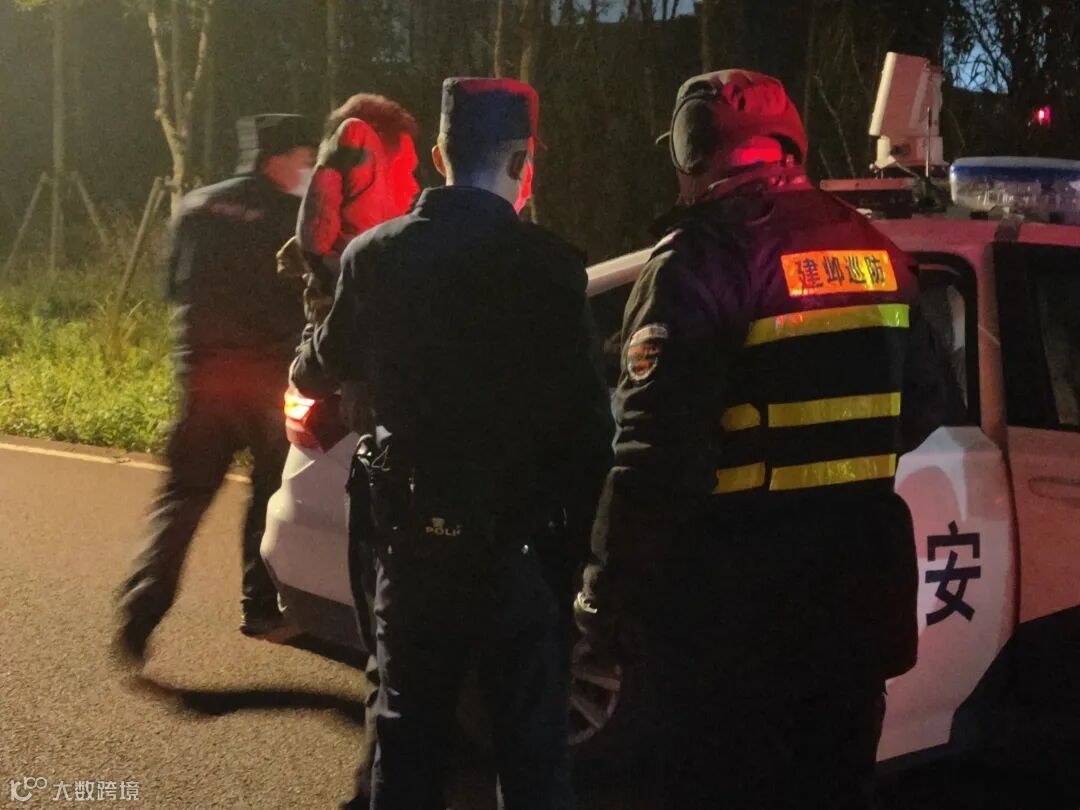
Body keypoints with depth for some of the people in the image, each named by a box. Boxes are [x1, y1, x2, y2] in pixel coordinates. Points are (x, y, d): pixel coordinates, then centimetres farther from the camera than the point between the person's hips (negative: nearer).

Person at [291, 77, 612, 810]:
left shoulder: (374, 256, -1)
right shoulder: (549, 263, -14)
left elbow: (334, 362, 18)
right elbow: (585, 419, -12)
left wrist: (303, 357, 42)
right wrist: (584, 540, 0)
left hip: (413, 530, 4)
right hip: (518, 537, -3)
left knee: (409, 737, 17)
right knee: (532, 747, 8)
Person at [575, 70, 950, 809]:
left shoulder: (703, 256, -14)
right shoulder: (869, 249, 9)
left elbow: (657, 449, -19)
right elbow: (920, 406, 18)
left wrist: (610, 592, -12)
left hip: (745, 581, -7)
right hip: (858, 567, 7)